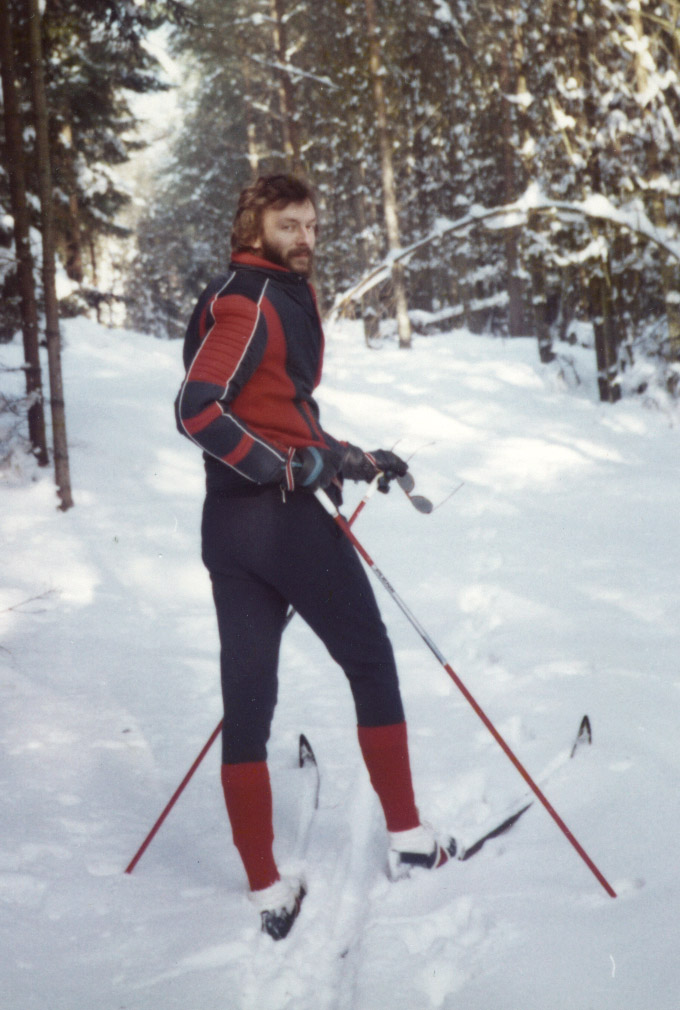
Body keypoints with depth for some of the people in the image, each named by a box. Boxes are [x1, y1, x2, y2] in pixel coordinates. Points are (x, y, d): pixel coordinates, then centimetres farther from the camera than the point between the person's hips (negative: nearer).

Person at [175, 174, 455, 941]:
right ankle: (407, 839, 16)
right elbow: (195, 410, -21)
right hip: (283, 517, -9)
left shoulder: (283, 297, 19)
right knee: (371, 663, 8)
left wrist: (351, 459, 19)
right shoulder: (251, 300, -10)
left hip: (227, 525, 9)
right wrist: (283, 468, -22)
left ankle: (267, 893, 7)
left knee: (246, 696, 4)